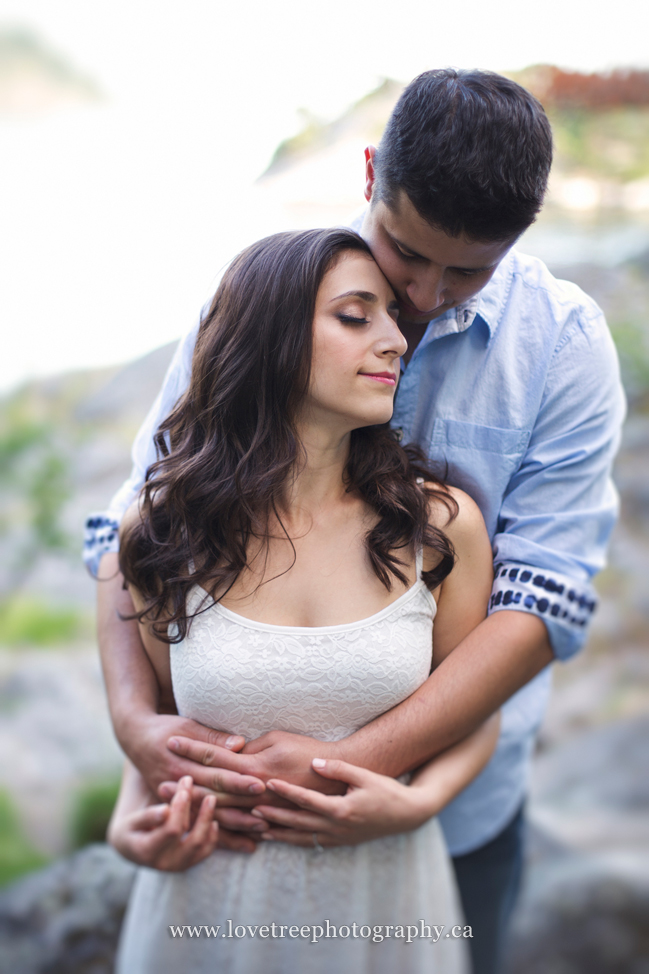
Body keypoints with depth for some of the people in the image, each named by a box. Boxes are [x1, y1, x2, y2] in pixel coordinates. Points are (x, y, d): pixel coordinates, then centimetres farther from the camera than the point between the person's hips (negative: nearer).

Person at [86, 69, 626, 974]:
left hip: (457, 791, 0)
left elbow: (545, 599, -19)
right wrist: (134, 717, -25)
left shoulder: (564, 342, -13)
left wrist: (351, 763, -28)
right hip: (259, 767, 1)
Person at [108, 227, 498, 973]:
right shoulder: (160, 532, -9)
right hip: (211, 896, 0)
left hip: (384, 895, 1)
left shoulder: (442, 526, -10)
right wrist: (132, 817, -14)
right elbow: (157, 710, 4)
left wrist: (416, 801, -17)